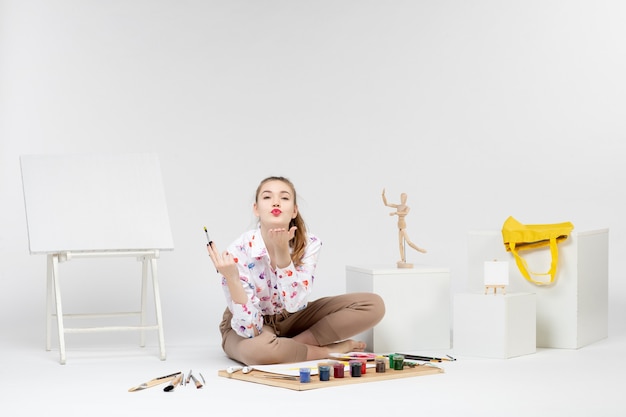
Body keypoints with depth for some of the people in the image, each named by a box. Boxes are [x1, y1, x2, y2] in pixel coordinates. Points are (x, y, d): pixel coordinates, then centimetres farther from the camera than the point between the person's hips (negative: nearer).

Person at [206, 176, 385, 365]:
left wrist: (282, 250, -39)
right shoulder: (238, 251, -27)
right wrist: (231, 278, -44)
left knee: (373, 304, -14)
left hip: (291, 320, 4)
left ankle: (295, 344, -13)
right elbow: (250, 329, -30)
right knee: (257, 348, -43)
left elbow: (294, 304, -30)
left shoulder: (309, 244, -19)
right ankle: (330, 350, -15)